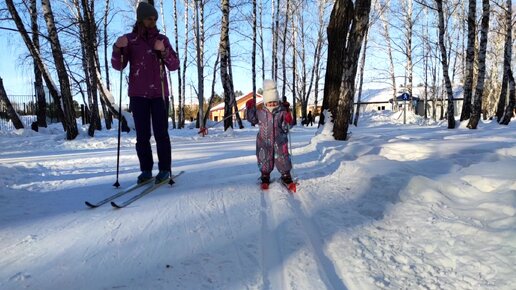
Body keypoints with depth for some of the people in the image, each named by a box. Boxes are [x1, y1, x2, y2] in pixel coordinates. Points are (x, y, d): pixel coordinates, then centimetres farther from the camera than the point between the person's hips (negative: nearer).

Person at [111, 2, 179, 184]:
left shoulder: (162, 39, 7)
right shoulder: (129, 39, 6)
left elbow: (174, 66, 1)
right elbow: (118, 66, 0)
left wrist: (163, 51, -17)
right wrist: (117, 48, -18)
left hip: (159, 93, 0)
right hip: (138, 94, 1)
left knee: (161, 133, -2)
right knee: (142, 135, 0)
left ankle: (164, 169, 5)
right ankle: (146, 170, 8)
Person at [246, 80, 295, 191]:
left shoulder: (282, 112, -6)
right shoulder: (261, 113, -1)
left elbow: (286, 128, -6)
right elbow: (252, 119, 14)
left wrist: (288, 120, -27)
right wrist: (250, 108, 3)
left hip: (279, 142, -1)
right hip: (264, 142, 1)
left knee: (282, 159, 5)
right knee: (265, 161, 12)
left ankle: (286, 177, 25)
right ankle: (265, 178, 30)